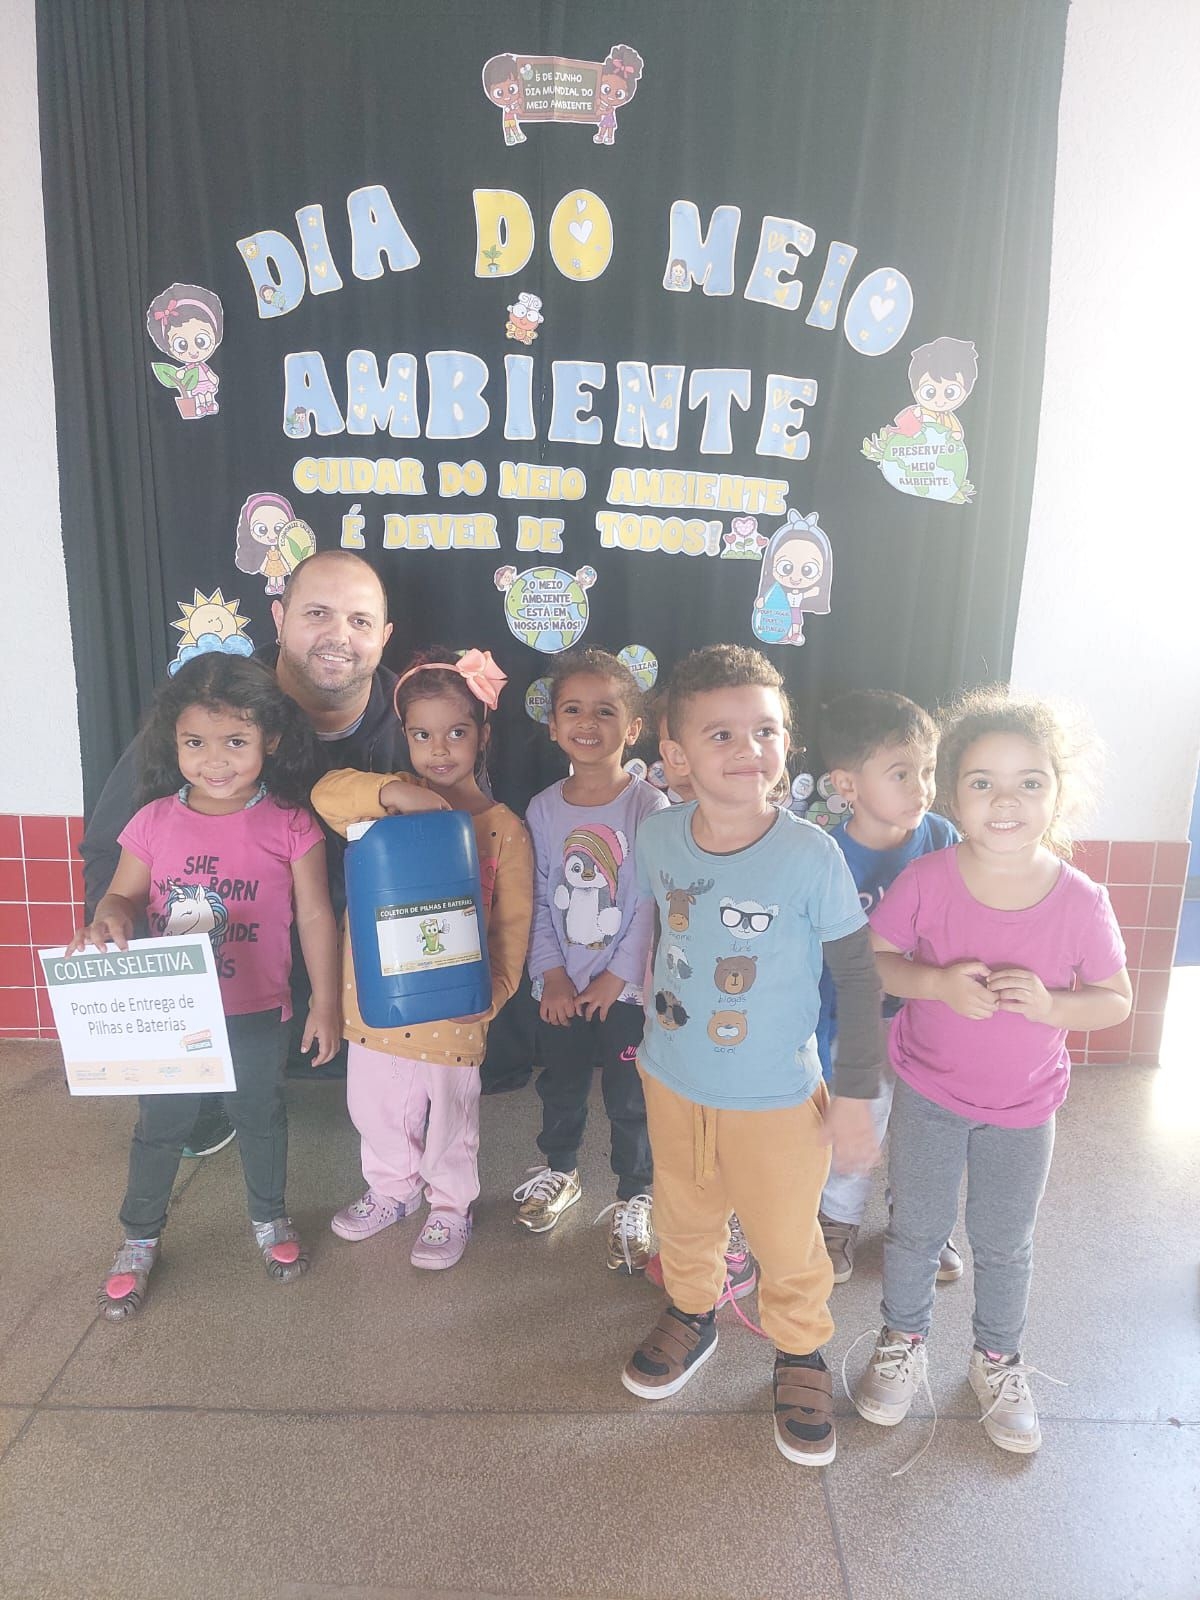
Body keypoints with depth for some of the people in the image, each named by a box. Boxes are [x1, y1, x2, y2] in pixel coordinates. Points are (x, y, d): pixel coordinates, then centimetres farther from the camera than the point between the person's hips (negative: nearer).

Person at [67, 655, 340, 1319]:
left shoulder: (289, 826, -15)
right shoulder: (154, 821, -9)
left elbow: (315, 917, -8)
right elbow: (123, 894, 2)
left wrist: (325, 1002, -5)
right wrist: (108, 919, -23)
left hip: (256, 1014, -1)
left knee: (261, 1117, 20)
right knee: (159, 1126, 18)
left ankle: (269, 1218, 45)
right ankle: (139, 1239, 41)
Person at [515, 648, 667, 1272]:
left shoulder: (648, 806, -14)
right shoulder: (543, 808, -1)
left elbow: (651, 903, -13)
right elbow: (540, 900, 1)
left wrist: (617, 976, -13)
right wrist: (552, 975, -6)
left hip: (627, 986, -3)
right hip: (562, 986, 4)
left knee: (629, 1099, 9)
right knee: (559, 1085, 21)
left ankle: (633, 1199, 32)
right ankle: (559, 1169, 47)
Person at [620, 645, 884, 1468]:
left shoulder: (811, 855, -24)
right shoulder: (659, 837, -12)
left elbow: (858, 974, -14)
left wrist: (856, 1095, -11)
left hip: (778, 1099, -3)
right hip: (673, 1084, 4)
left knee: (788, 1244, 16)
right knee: (685, 1220, 25)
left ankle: (802, 1354, 45)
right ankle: (692, 1315, 53)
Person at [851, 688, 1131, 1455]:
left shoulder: (1080, 900, -18)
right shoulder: (926, 881, -19)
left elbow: (1116, 1000, -7)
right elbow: (871, 960, -10)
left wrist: (1049, 1003, -27)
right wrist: (937, 982, -28)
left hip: (1023, 1109, 1)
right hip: (929, 1091, 0)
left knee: (1005, 1246, 20)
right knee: (917, 1230, 18)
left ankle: (999, 1361, 47)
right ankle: (903, 1343, 44)